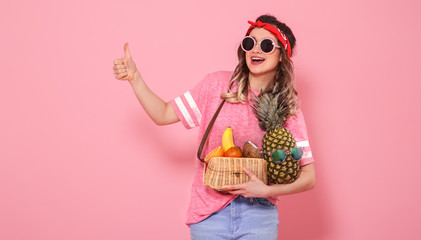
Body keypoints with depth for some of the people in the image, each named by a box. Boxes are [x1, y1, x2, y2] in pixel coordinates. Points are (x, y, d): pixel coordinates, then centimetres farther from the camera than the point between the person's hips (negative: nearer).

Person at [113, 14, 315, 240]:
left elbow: (308, 177, -2)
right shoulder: (217, 84, 0)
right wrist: (134, 77, -5)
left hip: (258, 214, 0)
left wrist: (266, 190, -16)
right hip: (209, 213, 0)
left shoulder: (289, 111, -1)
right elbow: (164, 115, 4)